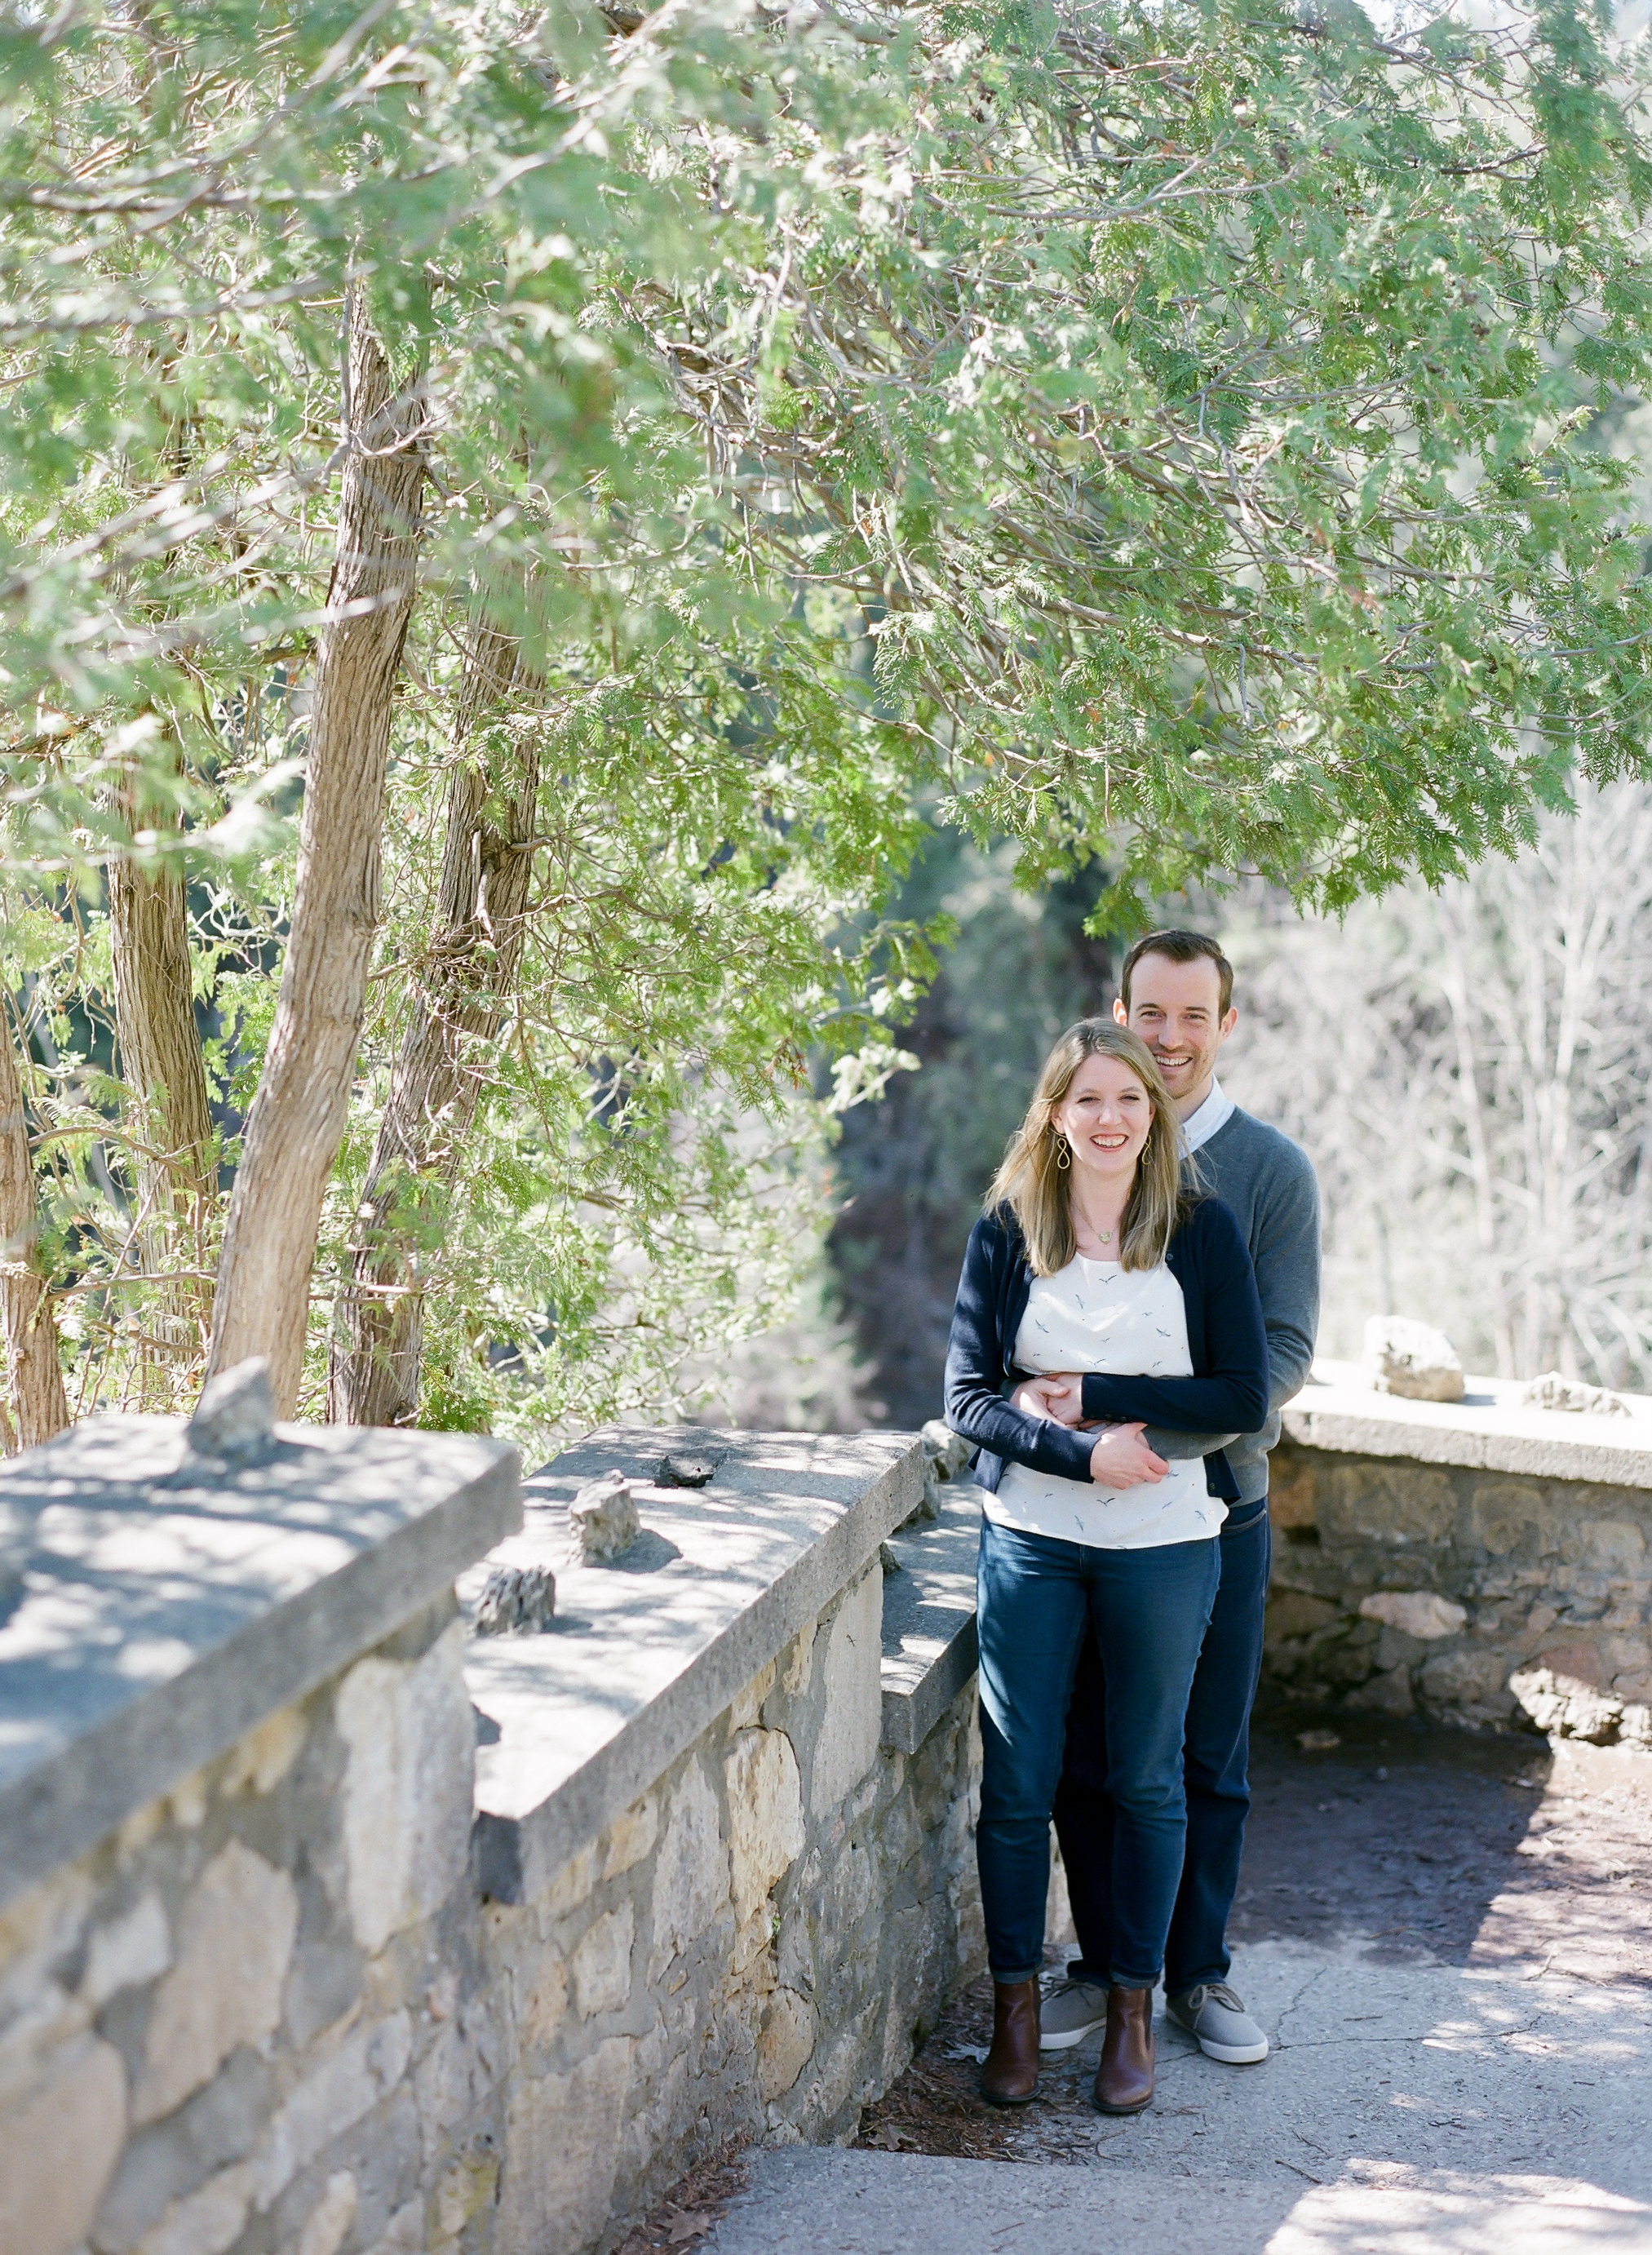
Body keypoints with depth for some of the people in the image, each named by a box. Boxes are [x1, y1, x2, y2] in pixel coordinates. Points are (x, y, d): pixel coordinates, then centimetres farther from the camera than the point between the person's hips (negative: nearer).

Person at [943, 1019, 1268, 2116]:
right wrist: (1082, 1451, -16)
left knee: (1147, 1777, 9)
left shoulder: (1203, 1231, -2)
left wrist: (1091, 1393, -13)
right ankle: (1017, 2006, 18)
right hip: (1031, 1541, 1)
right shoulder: (1006, 1233, 1)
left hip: (1164, 1543, -1)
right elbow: (968, 1394, -2)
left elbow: (1244, 1396, -7)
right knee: (1017, 1780, 3)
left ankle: (1133, 2010, 21)